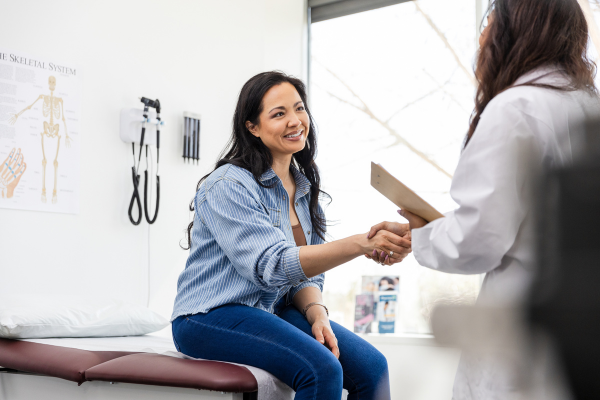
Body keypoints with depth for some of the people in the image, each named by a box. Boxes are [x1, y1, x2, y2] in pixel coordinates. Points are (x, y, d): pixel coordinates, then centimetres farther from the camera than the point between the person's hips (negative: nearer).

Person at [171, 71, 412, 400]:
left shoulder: (303, 187, 11)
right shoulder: (228, 185, -15)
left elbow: (306, 273, 13)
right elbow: (273, 267, -27)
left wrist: (317, 314, -10)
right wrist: (361, 244, -37)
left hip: (274, 312, 7)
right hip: (212, 317, -7)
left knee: (371, 366, -15)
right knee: (322, 369, -29)